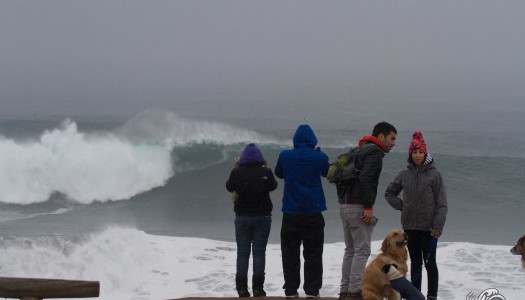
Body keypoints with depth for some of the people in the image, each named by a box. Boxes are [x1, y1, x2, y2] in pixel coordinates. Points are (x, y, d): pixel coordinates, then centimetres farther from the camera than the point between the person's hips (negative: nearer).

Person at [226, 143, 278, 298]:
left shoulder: (237, 172, -7)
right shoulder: (265, 172, -8)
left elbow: (229, 187, 10)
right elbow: (273, 185, 11)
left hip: (242, 217, 1)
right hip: (262, 216, -1)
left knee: (242, 252, 5)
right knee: (259, 252, 2)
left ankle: (242, 288, 3)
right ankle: (258, 287, -1)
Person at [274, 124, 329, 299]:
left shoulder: (285, 156, -4)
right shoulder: (319, 157, -6)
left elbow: (279, 174, 15)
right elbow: (326, 172, 17)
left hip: (291, 213, 0)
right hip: (313, 212, 0)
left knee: (290, 253, 6)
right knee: (313, 254, 5)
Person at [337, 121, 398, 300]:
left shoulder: (360, 151, 20)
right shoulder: (375, 152, -10)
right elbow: (365, 178, -23)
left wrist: (343, 199, 18)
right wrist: (368, 207, -21)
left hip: (344, 205, 10)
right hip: (358, 207, -9)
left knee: (350, 249, 14)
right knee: (362, 250, -7)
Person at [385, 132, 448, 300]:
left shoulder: (434, 175, -5)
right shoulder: (404, 175, 7)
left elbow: (442, 204, -7)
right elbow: (389, 193, 22)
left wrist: (437, 227, -13)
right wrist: (401, 206, 6)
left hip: (428, 227, -4)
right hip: (410, 227, 4)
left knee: (429, 262, 0)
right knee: (415, 263, 11)